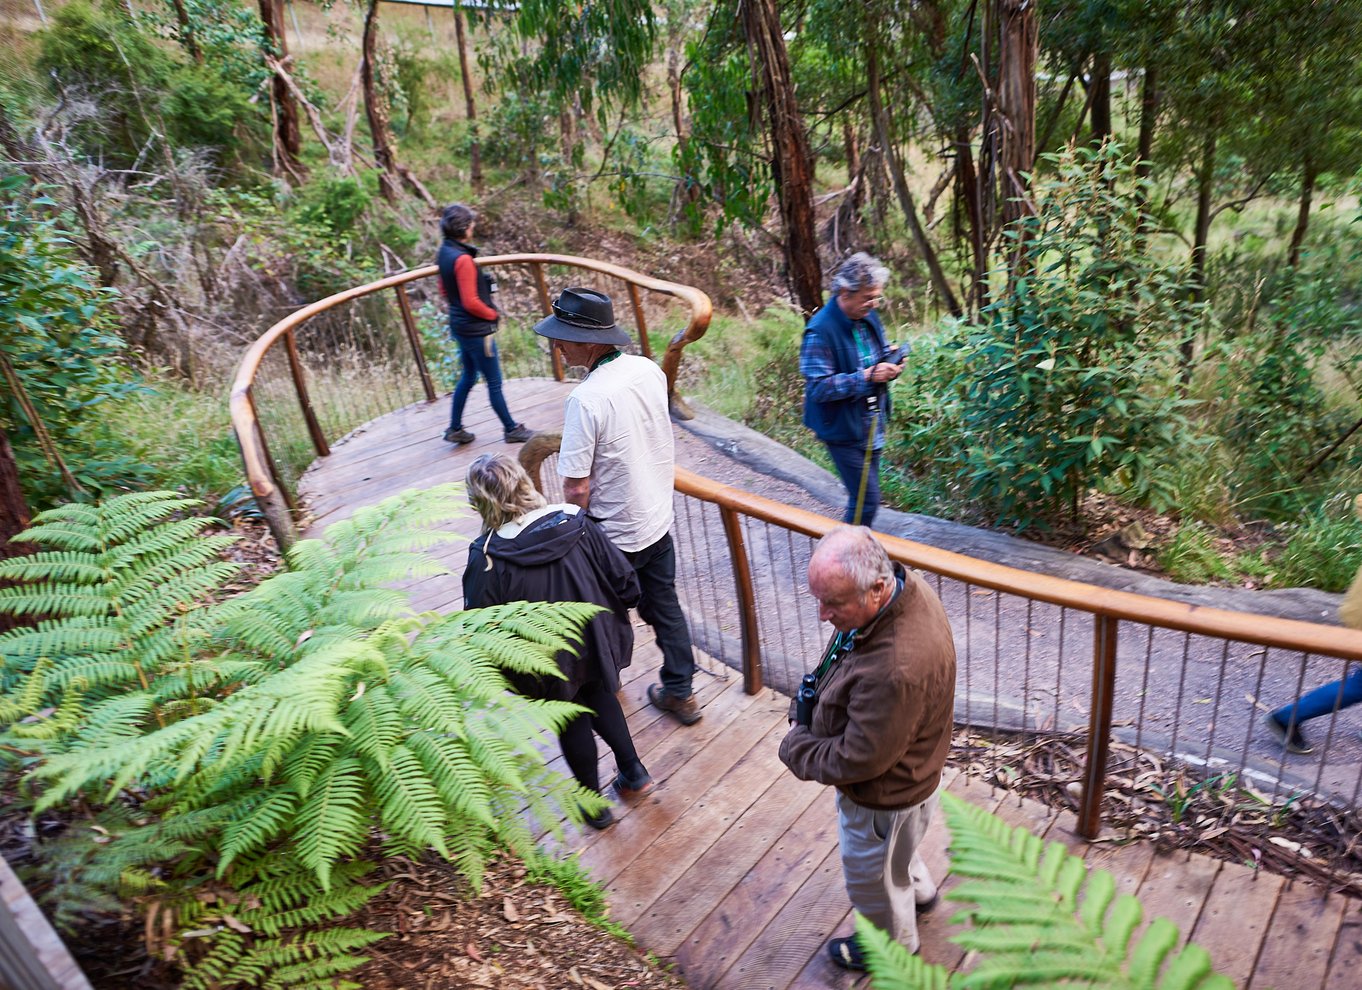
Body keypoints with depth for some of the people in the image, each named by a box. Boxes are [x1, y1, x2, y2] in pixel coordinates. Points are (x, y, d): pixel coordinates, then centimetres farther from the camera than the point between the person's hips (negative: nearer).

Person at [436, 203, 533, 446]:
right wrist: (493, 314, -9)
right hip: (477, 329, -9)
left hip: (460, 325, 9)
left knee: (468, 377, 21)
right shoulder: (462, 259, -24)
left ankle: (455, 429, 27)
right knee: (494, 382, 4)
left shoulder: (444, 253, 4)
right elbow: (471, 302, -23)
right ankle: (511, 429, 17)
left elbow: (444, 289, 16)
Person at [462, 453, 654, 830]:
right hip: (595, 642, 3)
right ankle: (633, 772, 39)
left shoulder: (487, 558, -25)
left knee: (572, 722, 22)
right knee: (599, 697, 32)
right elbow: (625, 583, -11)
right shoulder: (575, 523, -17)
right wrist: (610, 616, 9)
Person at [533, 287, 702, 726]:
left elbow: (577, 488, -24)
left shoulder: (586, 400, -28)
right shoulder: (649, 370, -6)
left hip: (615, 535, -6)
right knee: (665, 607, 19)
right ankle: (679, 692, 33)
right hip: (658, 520, 6)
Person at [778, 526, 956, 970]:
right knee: (897, 851, 37)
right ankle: (918, 890, 67)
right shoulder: (902, 585, -18)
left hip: (882, 795, -8)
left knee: (872, 876, 24)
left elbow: (857, 760, -31)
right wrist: (805, 714, -7)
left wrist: (795, 747, -15)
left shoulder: (895, 670, -47)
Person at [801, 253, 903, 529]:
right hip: (843, 430, -8)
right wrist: (866, 377, -29)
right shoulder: (820, 331, -22)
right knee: (866, 500, -6)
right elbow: (818, 387, -24)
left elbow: (879, 356, 18)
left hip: (871, 424, 8)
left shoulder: (868, 317, 3)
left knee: (863, 496, 18)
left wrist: (891, 363, -7)